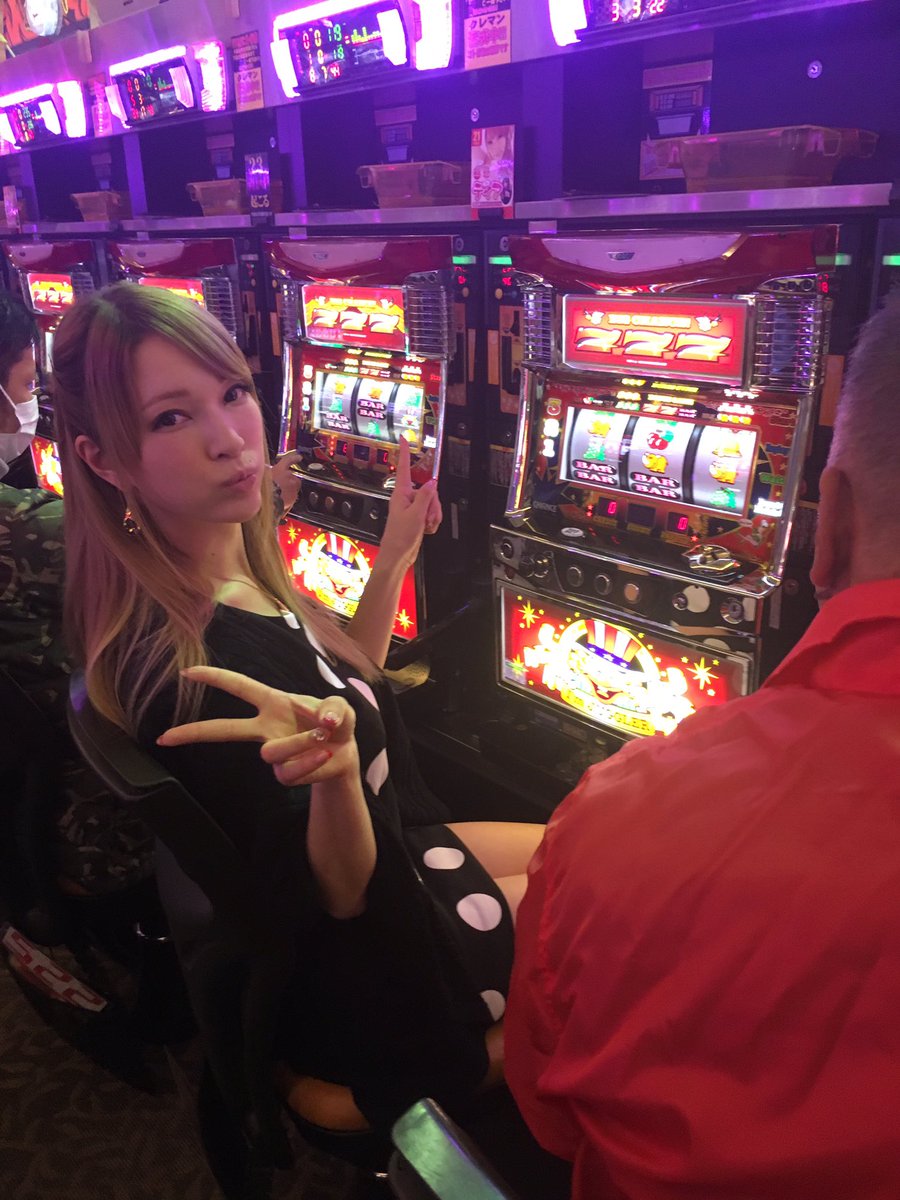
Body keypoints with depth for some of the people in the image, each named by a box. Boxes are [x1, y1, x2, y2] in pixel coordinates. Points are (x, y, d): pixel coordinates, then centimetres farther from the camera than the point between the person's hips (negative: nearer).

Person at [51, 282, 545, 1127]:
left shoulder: (235, 580, -8)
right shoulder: (198, 674, -36)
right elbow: (337, 897, -29)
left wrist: (395, 557, -1)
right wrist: (333, 775, -50)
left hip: (396, 858, 8)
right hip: (376, 989, -8)